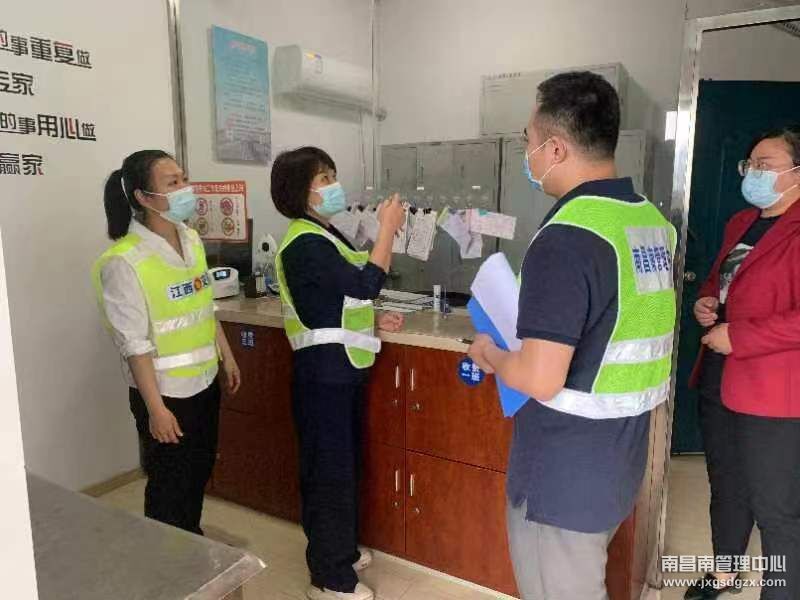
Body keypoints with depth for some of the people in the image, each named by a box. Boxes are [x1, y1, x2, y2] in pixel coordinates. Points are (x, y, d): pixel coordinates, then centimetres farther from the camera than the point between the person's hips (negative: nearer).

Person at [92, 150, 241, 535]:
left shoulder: (191, 239, 1)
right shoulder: (125, 261, -21)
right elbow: (134, 343, -20)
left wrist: (226, 357, 14)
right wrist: (155, 408, -18)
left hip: (204, 382, 7)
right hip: (164, 391, -7)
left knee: (200, 471, 22)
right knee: (169, 483, 11)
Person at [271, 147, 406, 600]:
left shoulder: (327, 236, 13)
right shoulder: (305, 244, -19)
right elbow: (366, 284, -25)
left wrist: (374, 321, 7)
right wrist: (388, 228, -16)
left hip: (343, 368, 10)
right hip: (323, 372, -10)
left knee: (346, 462, 20)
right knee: (329, 468, 2)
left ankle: (341, 549, 39)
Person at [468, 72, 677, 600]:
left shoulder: (566, 238, -25)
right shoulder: (655, 221, 2)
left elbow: (541, 379, -28)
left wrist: (491, 357, -8)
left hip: (564, 473, -8)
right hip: (620, 460, 8)